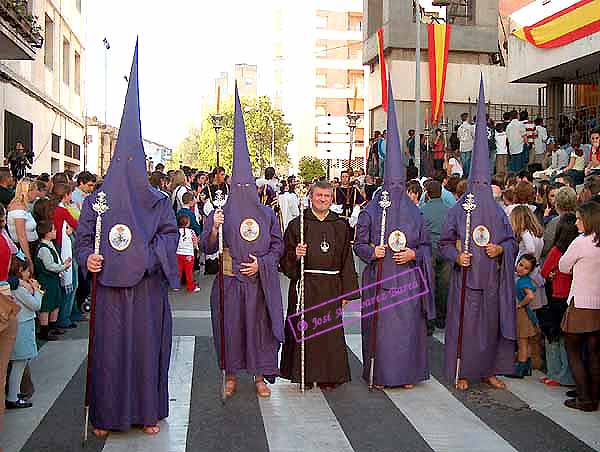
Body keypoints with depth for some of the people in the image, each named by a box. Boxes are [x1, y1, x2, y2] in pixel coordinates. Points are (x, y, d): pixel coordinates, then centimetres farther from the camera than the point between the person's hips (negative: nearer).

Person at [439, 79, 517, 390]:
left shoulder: (498, 211, 8)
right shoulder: (457, 210, -1)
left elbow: (512, 241, 13)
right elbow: (444, 243, 2)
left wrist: (500, 249, -8)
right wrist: (456, 256, -16)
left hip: (492, 278, 3)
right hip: (465, 276, -3)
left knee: (492, 324, 8)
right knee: (464, 325, 0)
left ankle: (488, 369, 23)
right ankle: (463, 372, 12)